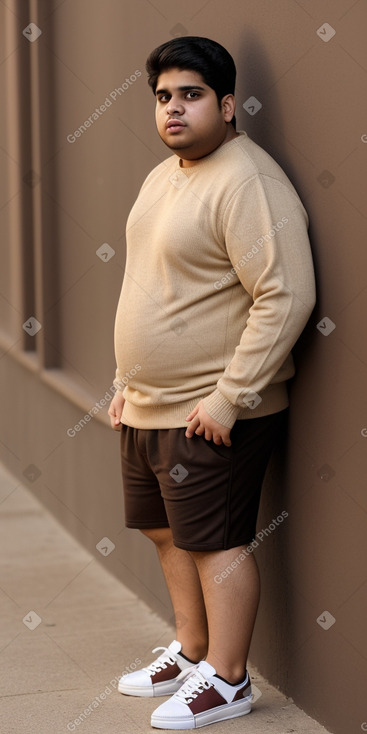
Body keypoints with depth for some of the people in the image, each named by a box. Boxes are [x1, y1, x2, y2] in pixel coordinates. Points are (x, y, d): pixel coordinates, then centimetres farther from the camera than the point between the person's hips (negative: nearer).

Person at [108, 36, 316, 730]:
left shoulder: (247, 183, -19)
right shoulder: (163, 177, 12)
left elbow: (287, 298, -25)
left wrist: (230, 398, -24)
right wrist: (128, 382, 19)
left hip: (211, 415, -9)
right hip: (149, 406, 9)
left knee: (215, 541, 0)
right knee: (168, 531, 18)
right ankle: (190, 650, 34)